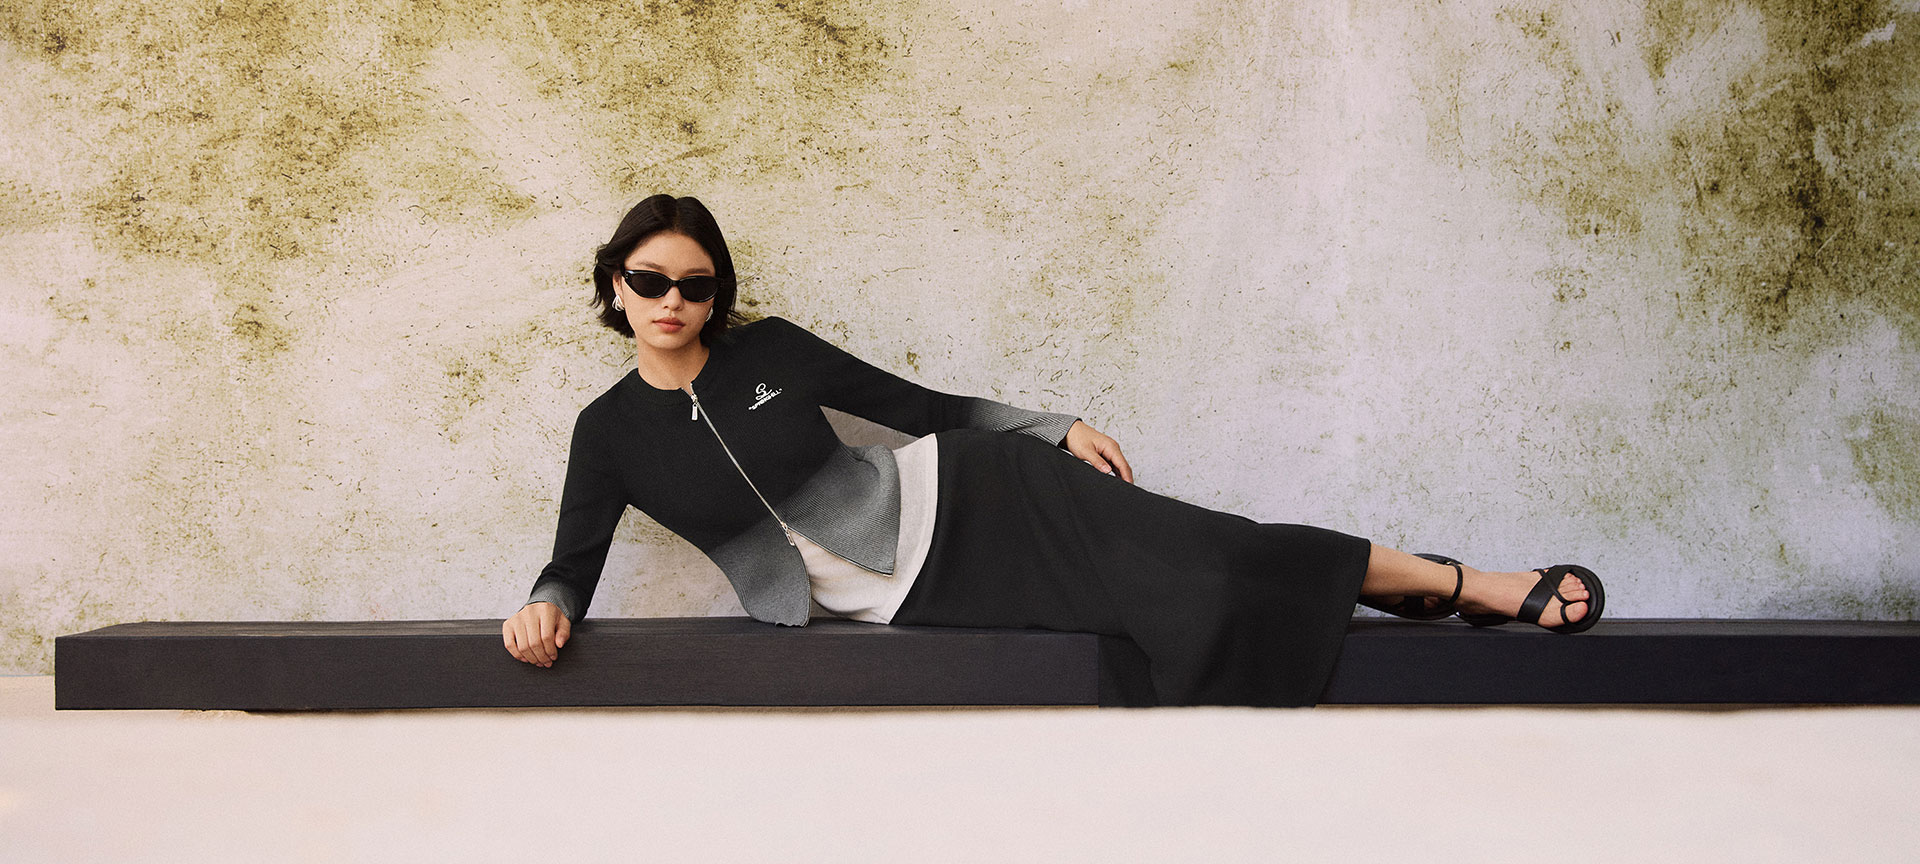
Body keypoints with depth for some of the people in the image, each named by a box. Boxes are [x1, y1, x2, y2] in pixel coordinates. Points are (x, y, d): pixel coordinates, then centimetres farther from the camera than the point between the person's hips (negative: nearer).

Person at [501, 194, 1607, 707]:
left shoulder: (770, 349, 3)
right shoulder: (610, 430, 0)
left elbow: (919, 400, 8)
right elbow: (575, 561, -1)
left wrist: (1056, 430, 3)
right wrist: (547, 609, -26)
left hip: (962, 496, 1)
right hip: (899, 596, -1)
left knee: (1196, 555, -14)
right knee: (1183, 600, -13)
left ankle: (1474, 586, -5)